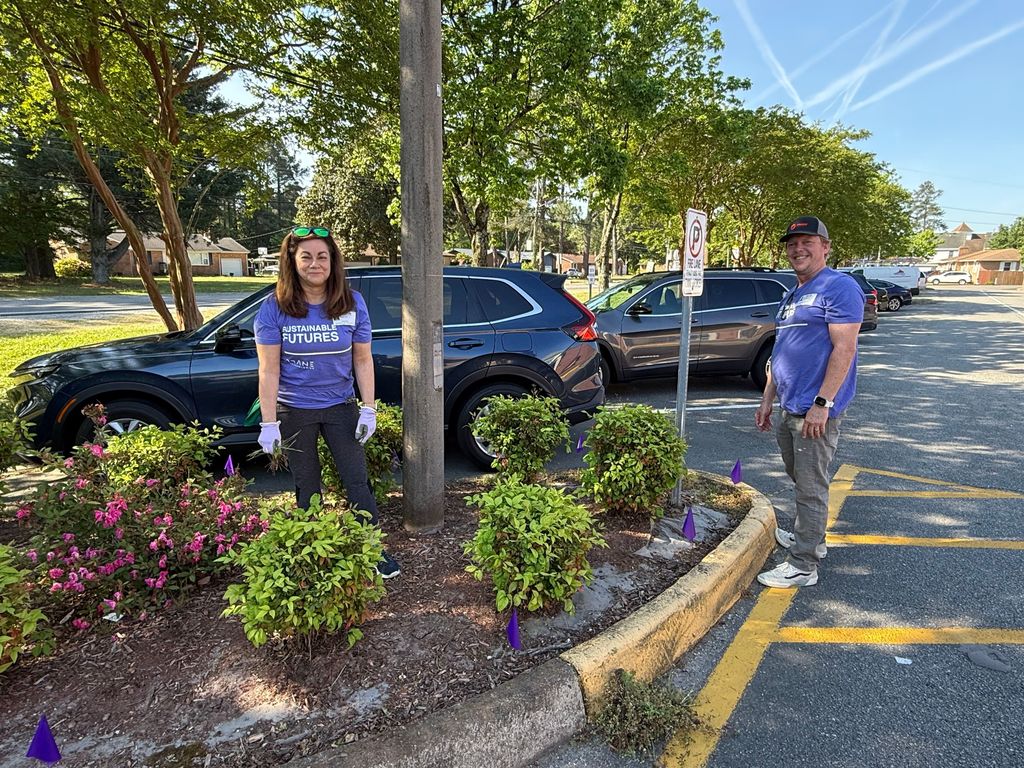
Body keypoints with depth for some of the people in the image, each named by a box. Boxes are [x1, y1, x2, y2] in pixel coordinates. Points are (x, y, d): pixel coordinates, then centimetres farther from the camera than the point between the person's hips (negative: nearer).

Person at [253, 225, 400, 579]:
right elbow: (269, 369, -11)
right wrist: (269, 424, -13)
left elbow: (362, 359, -2)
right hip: (293, 411, -1)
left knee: (357, 481, 3)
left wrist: (368, 409, -5)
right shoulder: (275, 308, -11)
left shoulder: (352, 303, -6)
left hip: (340, 406, 1)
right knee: (307, 488, 13)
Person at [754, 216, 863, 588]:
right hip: (789, 409, 9)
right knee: (801, 480, 21)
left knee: (811, 487, -2)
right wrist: (767, 400, 18)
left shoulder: (839, 287, -11)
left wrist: (822, 403, -23)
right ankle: (809, 538, 38)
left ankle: (803, 565, 8)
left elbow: (844, 350, -19)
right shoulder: (791, 295, 18)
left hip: (815, 410, -9)